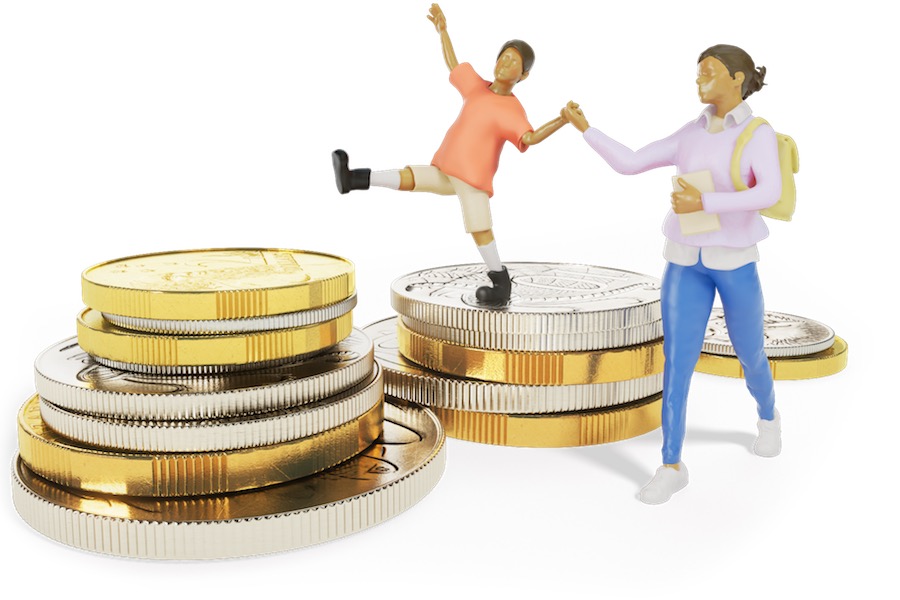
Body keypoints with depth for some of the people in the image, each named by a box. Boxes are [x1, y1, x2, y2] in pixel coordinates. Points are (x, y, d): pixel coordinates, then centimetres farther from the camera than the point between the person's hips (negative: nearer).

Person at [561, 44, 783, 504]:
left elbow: (770, 195, -26)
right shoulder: (691, 135, 5)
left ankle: (767, 417, 49)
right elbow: (628, 164, 3)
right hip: (686, 261, 3)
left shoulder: (761, 135, -9)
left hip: (735, 261, -3)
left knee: (749, 356, 16)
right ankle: (671, 466, -1)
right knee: (676, 362, -6)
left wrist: (704, 203, -32)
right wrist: (583, 127, -5)